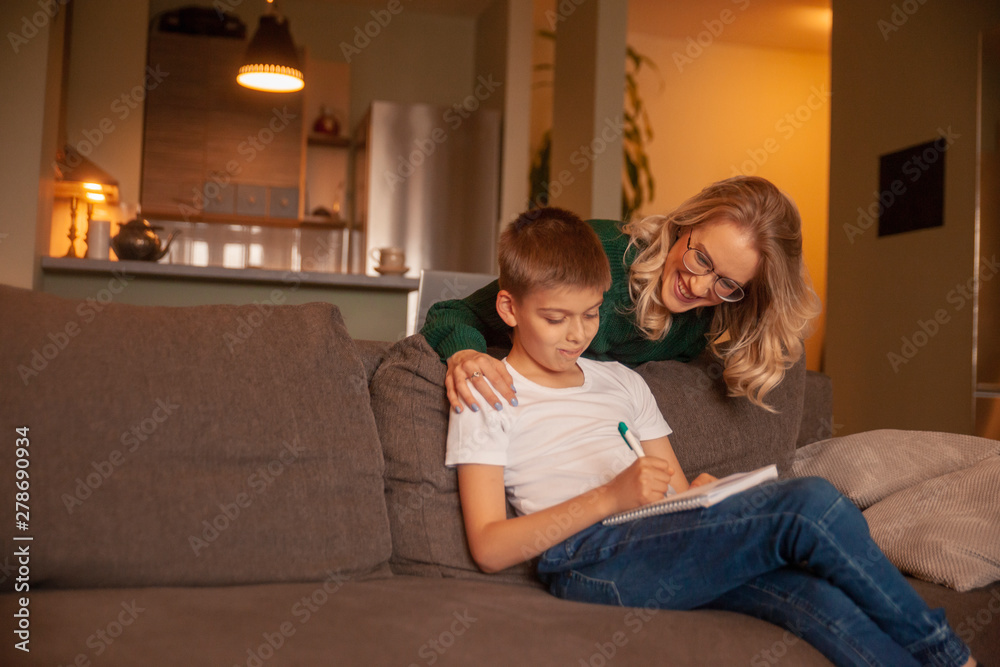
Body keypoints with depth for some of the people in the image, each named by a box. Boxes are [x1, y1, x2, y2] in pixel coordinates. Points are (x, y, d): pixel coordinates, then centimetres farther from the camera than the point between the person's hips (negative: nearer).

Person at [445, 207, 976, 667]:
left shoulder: (620, 381, 25)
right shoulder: (487, 397, 6)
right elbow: (489, 548, -6)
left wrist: (700, 495, -4)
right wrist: (610, 496, -17)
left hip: (669, 542, 6)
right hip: (585, 561, -6)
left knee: (814, 596, -26)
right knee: (811, 503, -22)